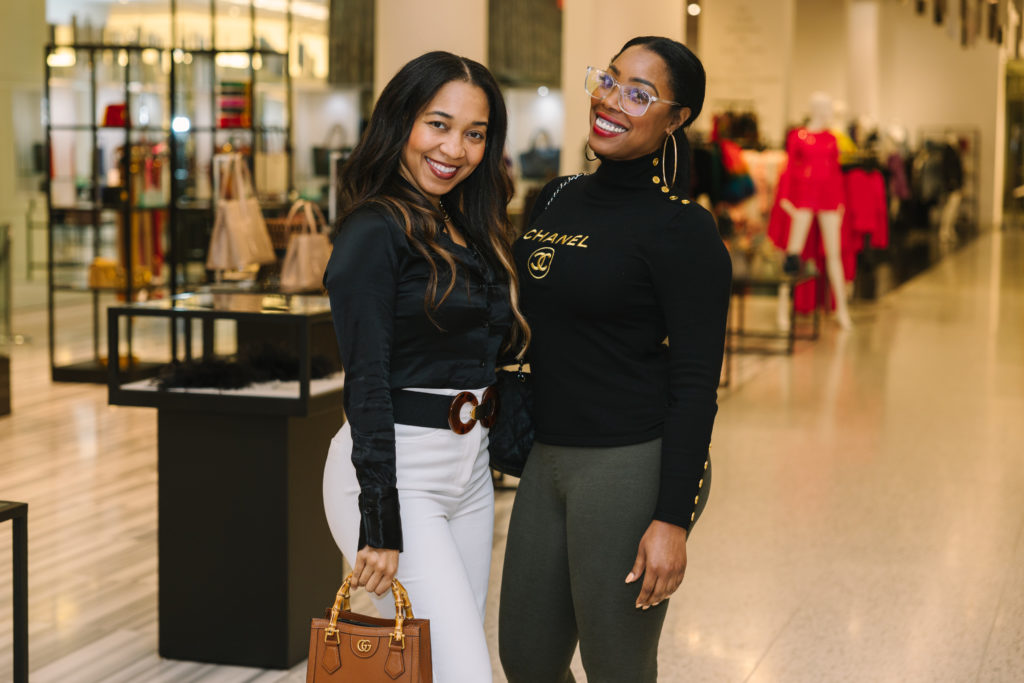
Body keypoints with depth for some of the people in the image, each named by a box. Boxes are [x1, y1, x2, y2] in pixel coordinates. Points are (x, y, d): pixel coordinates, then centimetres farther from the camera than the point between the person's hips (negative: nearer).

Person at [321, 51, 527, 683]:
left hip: (468, 468, 8)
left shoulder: (473, 231, 13)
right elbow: (367, 381, -16)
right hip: (394, 470, -8)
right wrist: (380, 523, -20)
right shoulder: (376, 231, -12)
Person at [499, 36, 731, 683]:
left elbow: (696, 386, -15)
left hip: (632, 466, -7)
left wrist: (673, 519, -19)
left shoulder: (683, 230, -12)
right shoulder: (559, 198, 10)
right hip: (549, 458, 8)